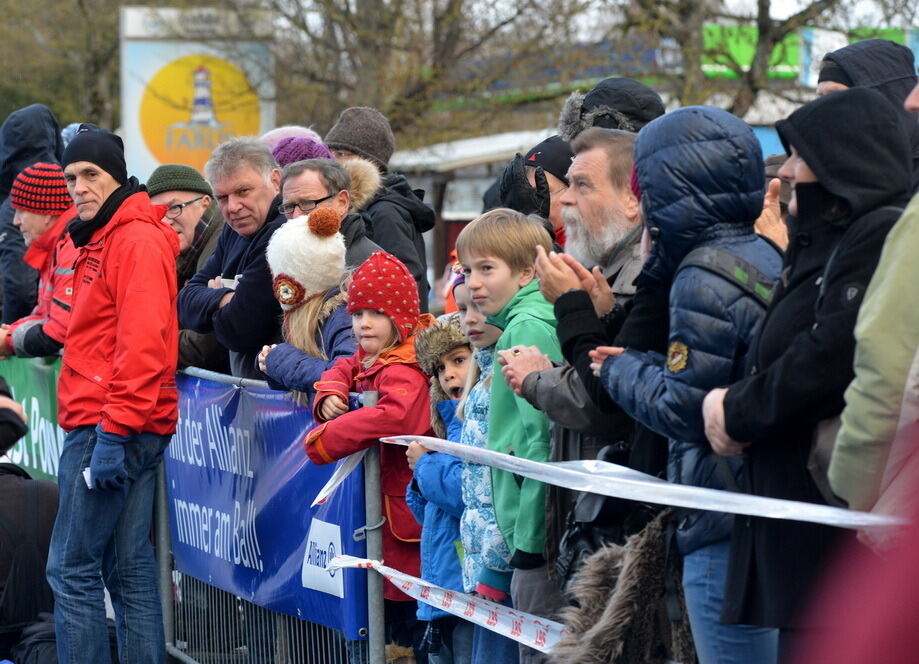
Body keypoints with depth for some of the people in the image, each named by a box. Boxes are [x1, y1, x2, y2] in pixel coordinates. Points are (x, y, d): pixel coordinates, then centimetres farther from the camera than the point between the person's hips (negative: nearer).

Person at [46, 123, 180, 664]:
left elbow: (141, 341, -21)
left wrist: (114, 431, -24)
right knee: (129, 569, 11)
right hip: (116, 429, 10)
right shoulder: (102, 239, 19)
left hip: (108, 430, -10)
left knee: (73, 569, -8)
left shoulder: (136, 239, -12)